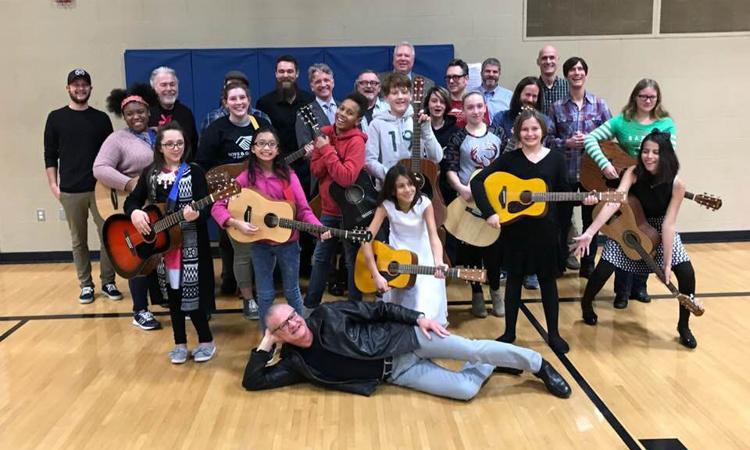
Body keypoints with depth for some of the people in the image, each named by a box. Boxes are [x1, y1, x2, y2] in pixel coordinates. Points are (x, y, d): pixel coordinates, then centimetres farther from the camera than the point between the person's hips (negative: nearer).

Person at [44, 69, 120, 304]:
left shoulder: (101, 118, 6)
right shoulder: (56, 118, 4)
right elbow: (50, 155, 5)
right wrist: (54, 185, -2)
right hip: (70, 191, 0)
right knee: (79, 241, 8)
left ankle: (108, 282, 13)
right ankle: (86, 285, 18)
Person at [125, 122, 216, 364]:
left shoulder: (194, 172, -4)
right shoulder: (150, 173, 6)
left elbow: (206, 207, -10)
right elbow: (131, 200, 7)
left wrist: (196, 214, -32)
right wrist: (135, 213, -15)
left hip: (190, 243, -3)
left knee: (191, 292, -4)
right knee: (173, 292, 11)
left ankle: (206, 341, 14)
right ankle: (180, 343, 24)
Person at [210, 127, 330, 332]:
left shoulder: (288, 176, -4)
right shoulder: (246, 178, -6)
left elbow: (303, 209, -8)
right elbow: (217, 206, -9)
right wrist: (236, 223, -24)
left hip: (288, 242, 1)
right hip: (259, 244, 0)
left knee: (292, 291, 14)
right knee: (265, 294, 10)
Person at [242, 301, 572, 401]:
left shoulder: (327, 315, -7)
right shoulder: (296, 363, -1)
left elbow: (378, 309, -4)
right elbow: (251, 381, -4)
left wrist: (418, 318, -13)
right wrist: (265, 344, -12)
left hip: (403, 341, -1)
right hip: (397, 374, 1)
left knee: (474, 349, -14)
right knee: (466, 389, -15)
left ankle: (538, 365, 9)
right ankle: (489, 366, 16)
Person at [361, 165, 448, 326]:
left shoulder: (424, 203, -15)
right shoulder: (386, 206, -15)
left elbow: (434, 236, -25)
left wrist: (438, 263, -45)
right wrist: (376, 275, -27)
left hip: (423, 258, 0)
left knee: (427, 310, -10)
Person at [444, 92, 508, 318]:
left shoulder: (498, 134, 4)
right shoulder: (458, 138, -4)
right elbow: (450, 170, -9)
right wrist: (461, 188, -24)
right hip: (468, 201, -2)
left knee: (494, 246, 8)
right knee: (471, 247, 6)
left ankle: (495, 290, 25)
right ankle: (477, 293, 21)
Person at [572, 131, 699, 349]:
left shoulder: (676, 184, -22)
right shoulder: (633, 173, -23)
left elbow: (668, 223, -23)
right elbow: (614, 202, -37)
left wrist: (666, 263, -27)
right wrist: (589, 232, -50)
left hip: (660, 231, 1)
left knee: (686, 272, -16)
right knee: (603, 269, -16)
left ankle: (683, 326, 8)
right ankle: (586, 305, 17)